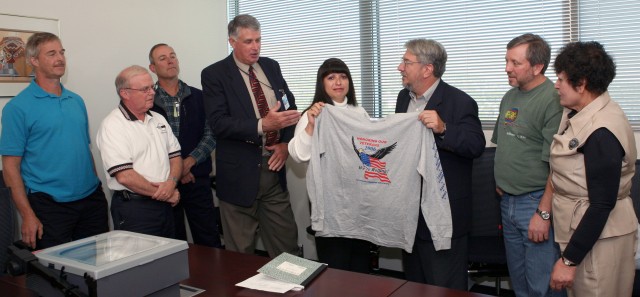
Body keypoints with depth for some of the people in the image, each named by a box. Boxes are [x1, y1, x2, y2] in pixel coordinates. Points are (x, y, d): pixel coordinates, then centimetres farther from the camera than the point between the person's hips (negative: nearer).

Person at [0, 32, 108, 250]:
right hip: (50, 206, -5)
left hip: (92, 201, 5)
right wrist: (27, 215, -13)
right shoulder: (18, 107, -6)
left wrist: (96, 191, 12)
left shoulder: (77, 101, 11)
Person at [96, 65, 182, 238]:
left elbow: (175, 157, 10)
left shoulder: (158, 119, 12)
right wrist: (162, 194, -11)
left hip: (165, 205, 7)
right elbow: (125, 176, -19)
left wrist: (172, 182, -11)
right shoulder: (112, 126, -11)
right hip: (133, 209, -7)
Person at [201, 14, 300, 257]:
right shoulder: (214, 74, -6)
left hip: (273, 167, 4)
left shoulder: (271, 67, 10)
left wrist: (286, 143, -4)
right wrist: (263, 125, -29)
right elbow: (219, 123, -17)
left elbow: (290, 106, 13)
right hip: (239, 173, -4)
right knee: (241, 252, 9)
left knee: (287, 245, 11)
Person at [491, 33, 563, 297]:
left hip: (537, 203, -8)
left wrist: (544, 213, -20)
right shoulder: (510, 96, 10)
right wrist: (500, 181, 11)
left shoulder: (553, 101, -15)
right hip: (508, 202, 8)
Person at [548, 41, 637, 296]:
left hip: (597, 235, -8)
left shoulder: (602, 132, -22)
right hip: (577, 228, 8)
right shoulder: (577, 114, 4)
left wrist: (569, 260, -20)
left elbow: (602, 204, -22)